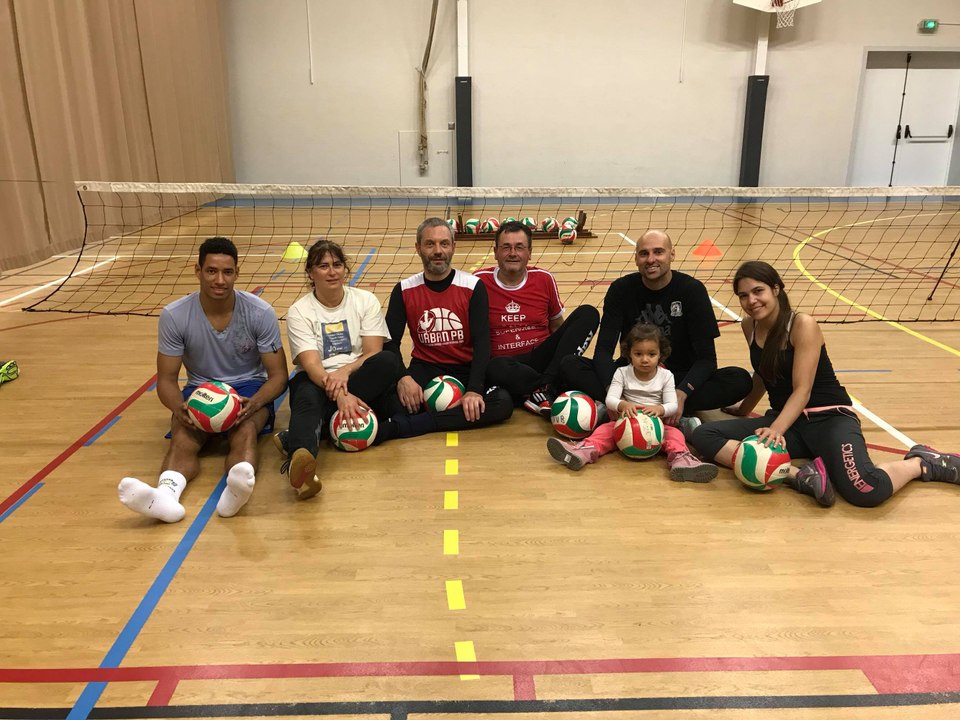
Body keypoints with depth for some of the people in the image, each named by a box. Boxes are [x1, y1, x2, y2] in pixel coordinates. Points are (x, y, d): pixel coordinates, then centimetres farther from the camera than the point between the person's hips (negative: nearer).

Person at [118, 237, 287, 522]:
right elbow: (166, 379, -6)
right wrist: (179, 407, -30)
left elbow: (278, 376, -9)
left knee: (245, 431, -36)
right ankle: (166, 495, -61)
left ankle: (235, 491, -65)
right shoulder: (174, 316, -11)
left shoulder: (261, 313, -13)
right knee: (183, 437, -33)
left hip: (249, 388, -1)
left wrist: (254, 403, -31)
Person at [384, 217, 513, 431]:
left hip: (466, 369, 0)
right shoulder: (404, 290, 1)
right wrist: (403, 377, -23)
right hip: (425, 368, 0)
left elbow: (482, 342, -12)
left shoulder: (473, 286, -5)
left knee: (503, 403, -31)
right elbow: (390, 341, -3)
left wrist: (474, 389, -27)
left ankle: (411, 425, -30)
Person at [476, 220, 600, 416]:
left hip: (541, 357, 4)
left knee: (588, 313, -13)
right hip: (506, 362, -4)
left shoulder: (544, 279, 5)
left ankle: (545, 388, -27)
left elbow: (557, 326, 16)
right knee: (496, 369, -40)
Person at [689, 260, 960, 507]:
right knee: (704, 435, -19)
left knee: (865, 491, -35)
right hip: (786, 420, 6)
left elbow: (802, 390, -21)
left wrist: (776, 430, -37)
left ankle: (923, 463, 0)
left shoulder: (803, 325, -14)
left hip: (830, 418, -6)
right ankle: (800, 476, -29)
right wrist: (743, 410, 33)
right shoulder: (750, 326, 4)